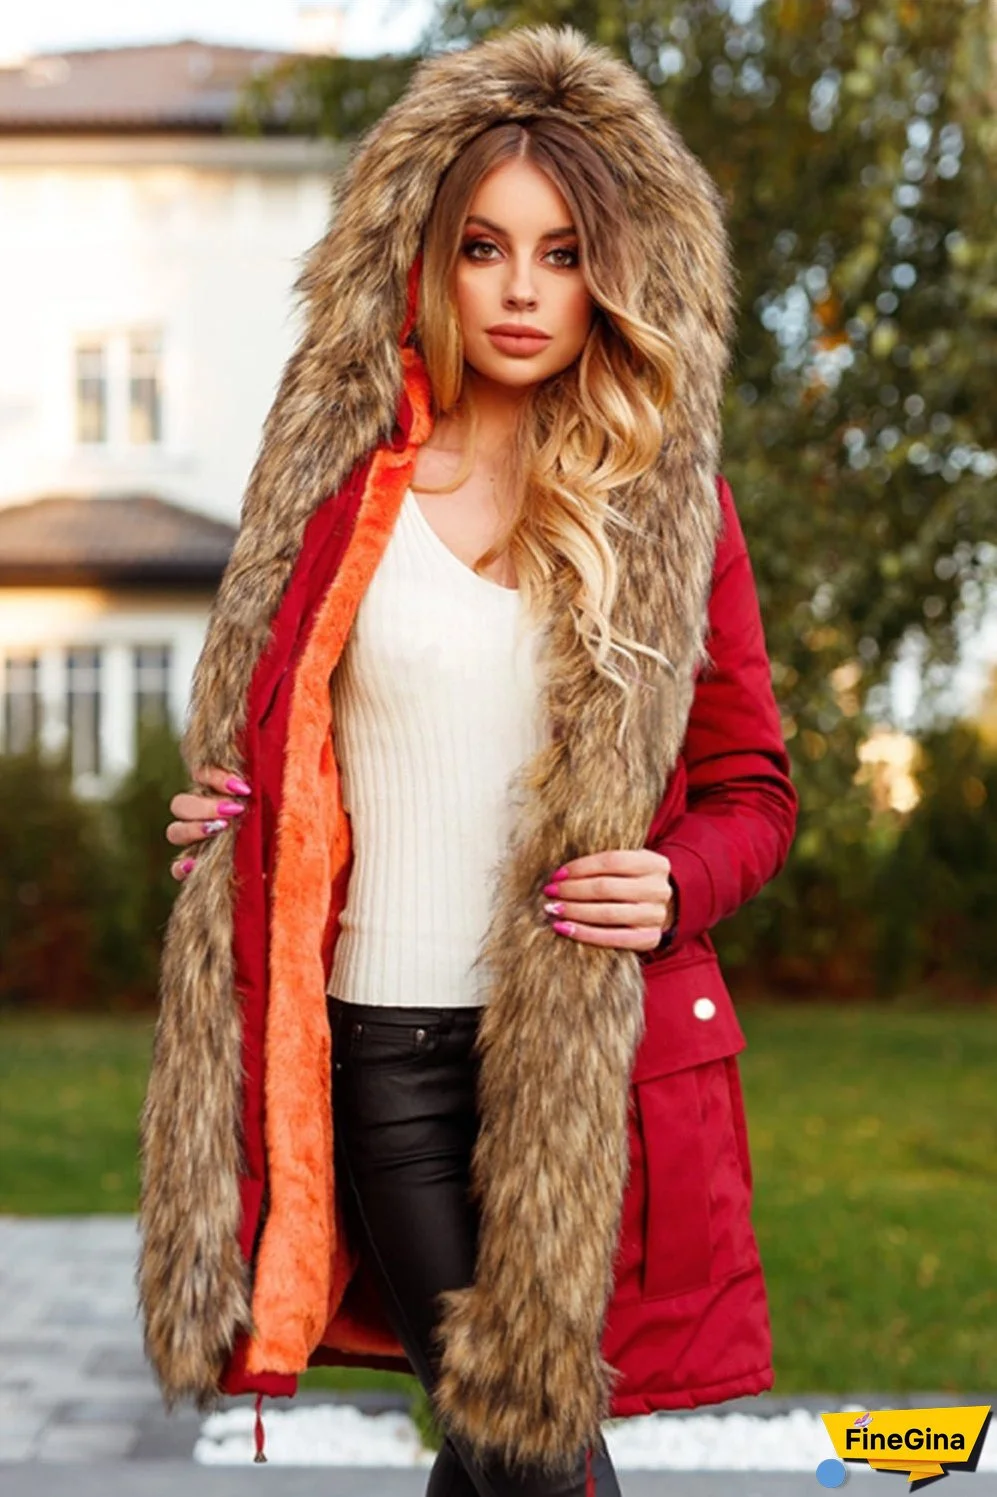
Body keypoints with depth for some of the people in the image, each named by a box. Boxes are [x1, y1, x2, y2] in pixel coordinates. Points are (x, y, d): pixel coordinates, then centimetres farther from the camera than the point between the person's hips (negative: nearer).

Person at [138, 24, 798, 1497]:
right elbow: (266, 729, 21)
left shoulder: (671, 503, 3)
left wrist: (675, 883, -11)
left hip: (599, 1043, 0)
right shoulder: (336, 475, 6)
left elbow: (753, 789, 9)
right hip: (386, 1037, 0)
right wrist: (226, 810, 0)